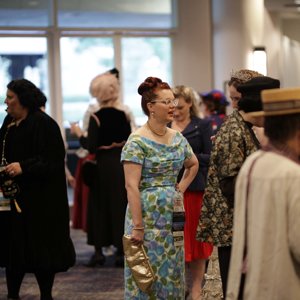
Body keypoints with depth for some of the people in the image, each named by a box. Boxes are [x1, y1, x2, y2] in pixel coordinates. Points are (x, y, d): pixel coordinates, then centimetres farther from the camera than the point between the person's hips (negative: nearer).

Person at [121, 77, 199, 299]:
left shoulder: (178, 138, 8)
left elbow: (193, 165, 26)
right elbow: (132, 186, -16)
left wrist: (181, 189, 10)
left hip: (173, 215, 6)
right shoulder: (137, 141, -12)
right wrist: (137, 227, -20)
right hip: (147, 214, -6)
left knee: (172, 271, 11)